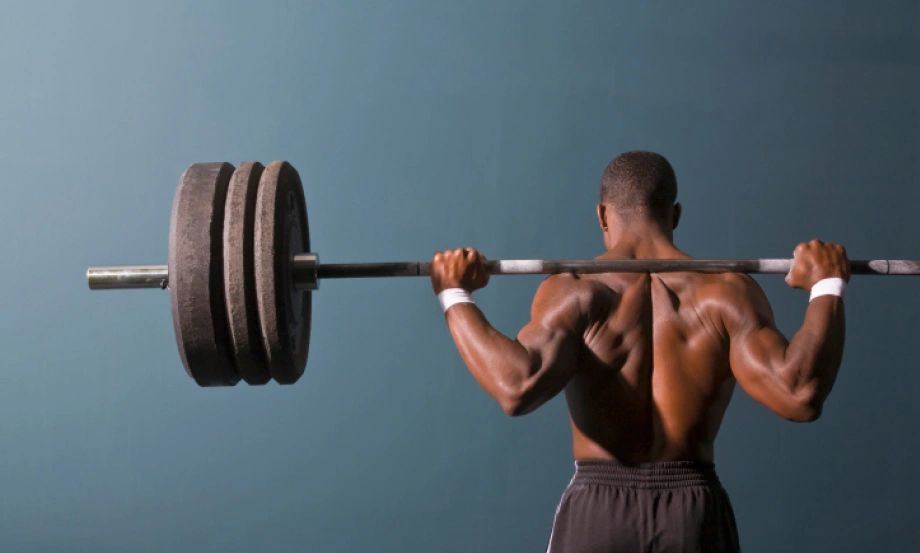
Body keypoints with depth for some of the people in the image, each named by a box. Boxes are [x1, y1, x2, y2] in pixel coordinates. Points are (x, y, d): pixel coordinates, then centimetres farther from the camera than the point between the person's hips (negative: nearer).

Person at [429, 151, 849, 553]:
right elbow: (800, 394, -14)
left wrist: (455, 297, -13)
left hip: (598, 514, -1)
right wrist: (827, 288, -2)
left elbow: (518, 388, -24)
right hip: (696, 515, 2)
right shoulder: (725, 291, -2)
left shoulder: (575, 291, -7)